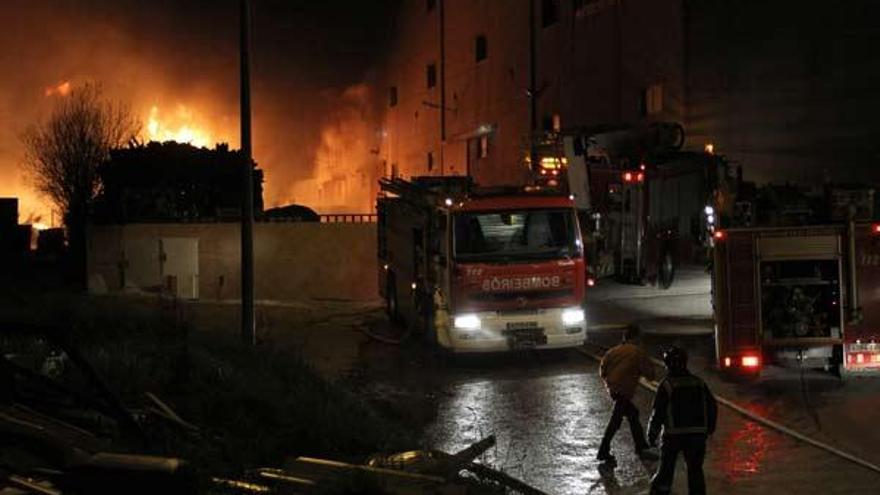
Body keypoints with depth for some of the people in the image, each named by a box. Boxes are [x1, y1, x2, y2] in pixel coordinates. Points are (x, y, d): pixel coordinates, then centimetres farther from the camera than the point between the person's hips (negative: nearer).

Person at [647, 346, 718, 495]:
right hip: (697, 434, 3)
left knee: (666, 467, 10)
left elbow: (658, 413, -10)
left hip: (673, 434, -3)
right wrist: (709, 429, 21)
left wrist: (651, 435, 0)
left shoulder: (666, 385, -9)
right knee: (695, 469, 10)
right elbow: (712, 407, 10)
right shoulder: (699, 383, 4)